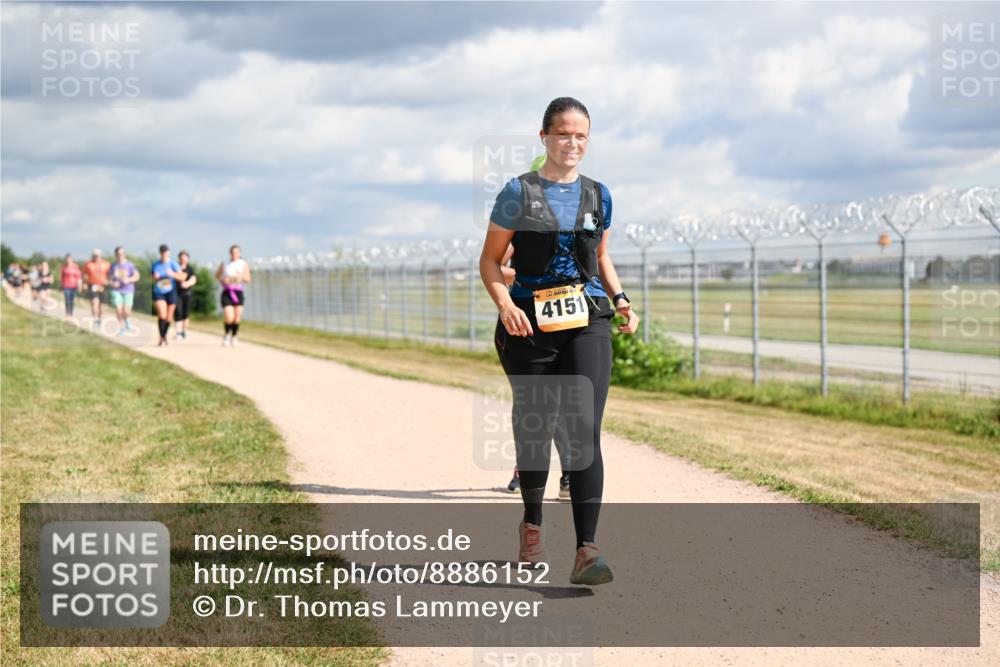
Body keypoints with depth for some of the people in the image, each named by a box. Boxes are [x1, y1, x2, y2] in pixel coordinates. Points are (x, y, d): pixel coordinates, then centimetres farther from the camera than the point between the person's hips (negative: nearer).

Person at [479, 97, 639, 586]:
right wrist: (505, 304, -16)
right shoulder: (519, 193, -1)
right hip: (530, 326, -1)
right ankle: (531, 524, 37)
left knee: (584, 431, -13)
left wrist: (619, 298, 4)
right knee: (533, 428, 12)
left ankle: (586, 551, -20)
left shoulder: (598, 196, 9)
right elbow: (490, 260, 1)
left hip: (587, 325, 1)